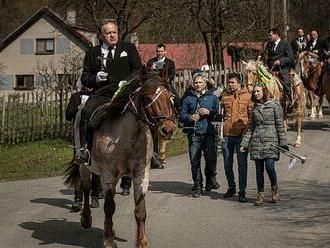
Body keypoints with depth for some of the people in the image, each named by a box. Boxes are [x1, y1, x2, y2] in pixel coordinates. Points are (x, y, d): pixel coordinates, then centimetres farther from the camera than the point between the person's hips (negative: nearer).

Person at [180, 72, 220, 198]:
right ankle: (197, 186, 7)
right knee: (194, 160, 0)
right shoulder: (188, 99, 15)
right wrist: (190, 117, -8)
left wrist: (209, 112, -9)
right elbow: (182, 116, 12)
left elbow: (218, 113, 10)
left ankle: (211, 179, 15)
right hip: (193, 134, 1)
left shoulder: (212, 97, 13)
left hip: (208, 132, -1)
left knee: (211, 158, -10)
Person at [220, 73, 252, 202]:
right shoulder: (224, 96, 8)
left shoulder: (247, 96, -1)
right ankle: (231, 187, 27)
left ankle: (242, 191, 8)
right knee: (227, 163, 11)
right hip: (227, 134, 3)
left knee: (242, 164, 1)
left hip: (241, 134, -3)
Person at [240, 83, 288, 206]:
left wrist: (283, 143, -4)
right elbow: (250, 127, 15)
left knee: (269, 167, -15)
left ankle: (274, 189, 11)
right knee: (259, 170, 4)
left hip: (271, 140, -4)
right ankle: (260, 195, 11)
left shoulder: (275, 106, 0)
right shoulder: (255, 108, 13)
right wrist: (244, 144, 8)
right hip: (256, 141, 4)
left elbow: (280, 125, 0)